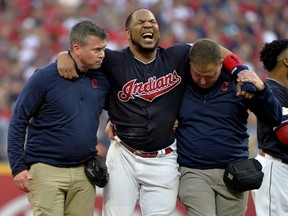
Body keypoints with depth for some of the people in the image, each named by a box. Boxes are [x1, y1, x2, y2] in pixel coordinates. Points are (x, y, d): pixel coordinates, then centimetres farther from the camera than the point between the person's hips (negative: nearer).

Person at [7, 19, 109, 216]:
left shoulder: (102, 79, 4)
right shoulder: (45, 78, -8)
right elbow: (18, 122, -4)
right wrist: (18, 167, -8)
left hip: (84, 171, 4)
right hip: (46, 170, -4)